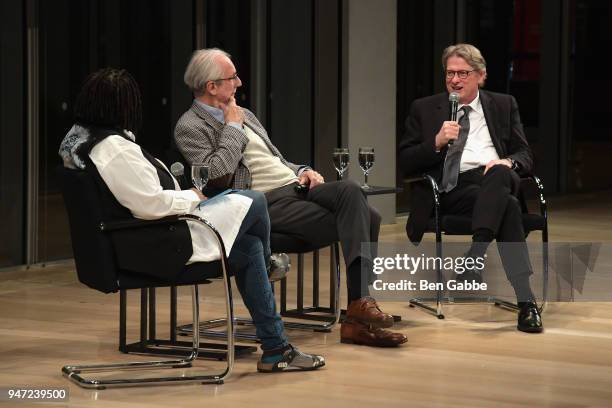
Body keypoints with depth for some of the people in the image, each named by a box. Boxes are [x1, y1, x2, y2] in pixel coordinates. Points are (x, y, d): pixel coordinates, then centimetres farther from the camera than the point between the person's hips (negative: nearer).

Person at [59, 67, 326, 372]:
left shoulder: (75, 140, 6)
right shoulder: (114, 147, -27)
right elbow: (153, 204, -27)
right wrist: (192, 197, -8)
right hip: (162, 247, -11)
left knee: (249, 248, 16)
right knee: (253, 203, 1)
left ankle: (276, 349, 22)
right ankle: (269, 262, 33)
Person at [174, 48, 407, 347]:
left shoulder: (243, 114, 25)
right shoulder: (190, 127, -1)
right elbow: (218, 174, -17)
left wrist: (301, 171, 10)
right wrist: (233, 128, -7)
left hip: (294, 188, 8)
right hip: (265, 205, -8)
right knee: (354, 227, -26)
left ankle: (360, 302, -25)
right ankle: (359, 303, -26)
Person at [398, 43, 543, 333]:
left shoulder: (504, 105, 22)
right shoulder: (424, 109, 17)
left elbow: (525, 156, 16)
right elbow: (405, 162, 9)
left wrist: (508, 162, -8)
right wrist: (437, 142, -8)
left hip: (497, 178, 2)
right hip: (451, 189, -2)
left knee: (500, 173, -39)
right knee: (507, 206, -34)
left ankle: (472, 262, -48)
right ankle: (525, 301, -43)